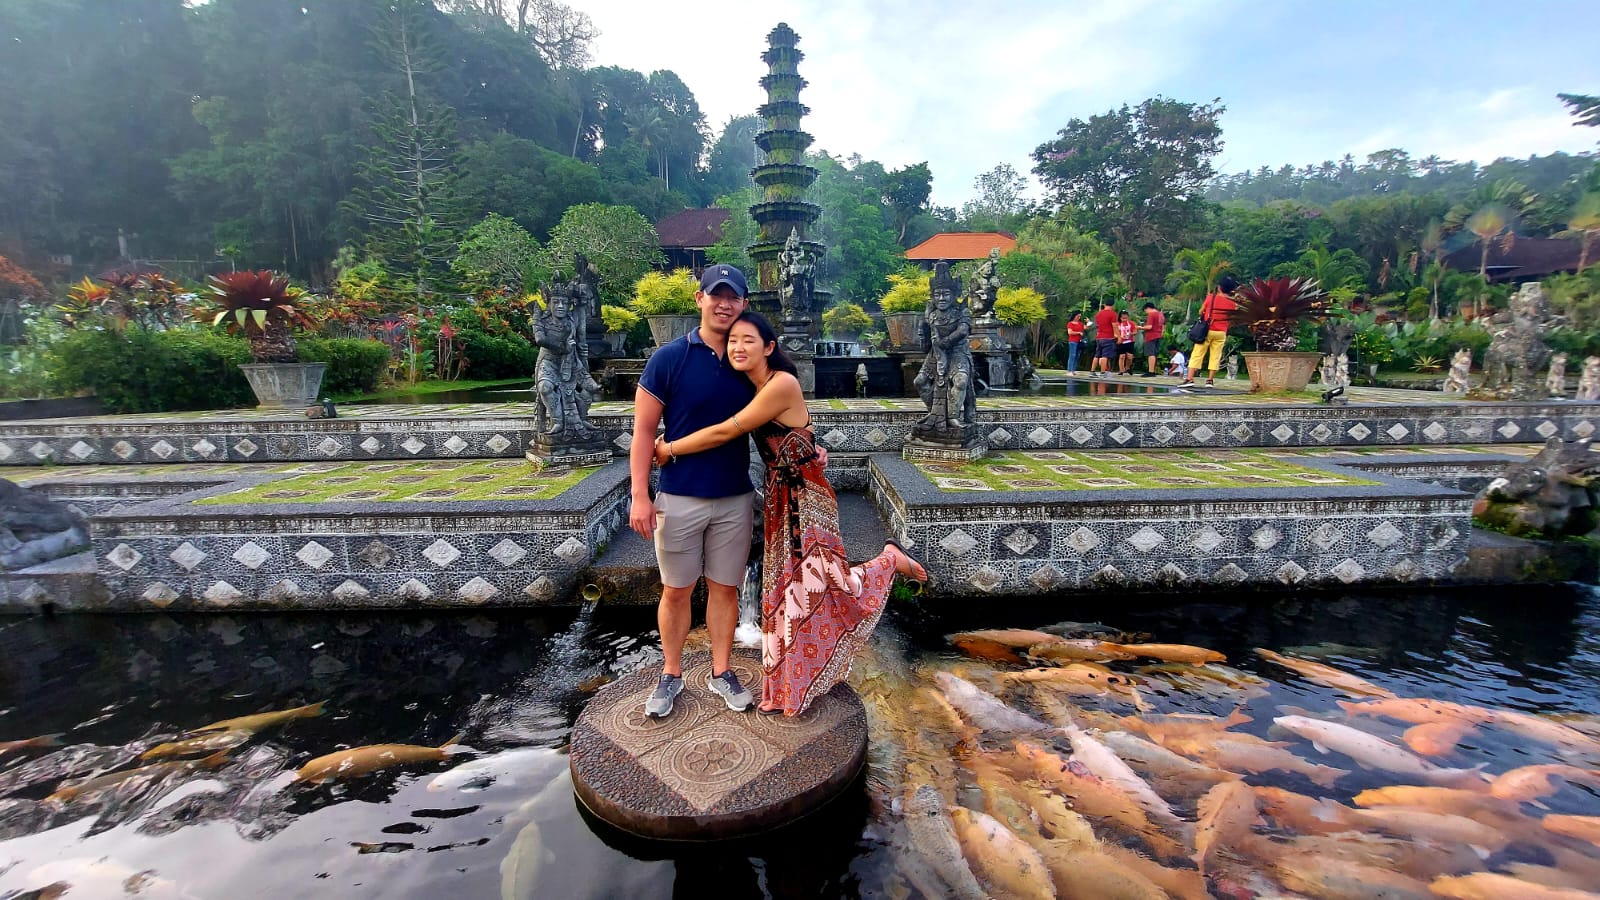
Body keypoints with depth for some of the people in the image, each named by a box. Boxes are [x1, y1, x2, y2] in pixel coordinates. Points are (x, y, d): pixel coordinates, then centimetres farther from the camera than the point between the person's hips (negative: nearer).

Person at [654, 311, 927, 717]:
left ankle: (889, 559, 23)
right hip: (778, 498, 8)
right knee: (783, 591, 14)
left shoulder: (782, 384, -22)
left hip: (806, 499, -8)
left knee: (817, 589, -2)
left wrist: (669, 450, -11)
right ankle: (785, 689, 31)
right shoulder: (755, 389, 6)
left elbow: (725, 432, -20)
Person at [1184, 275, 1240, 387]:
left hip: (1207, 330, -2)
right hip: (1221, 333, 2)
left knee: (1197, 354, -1)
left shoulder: (1211, 297, -6)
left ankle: (1189, 378, -8)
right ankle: (1210, 380, 5)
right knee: (1216, 356, 7)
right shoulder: (1232, 302, 1)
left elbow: (1201, 312, 1)